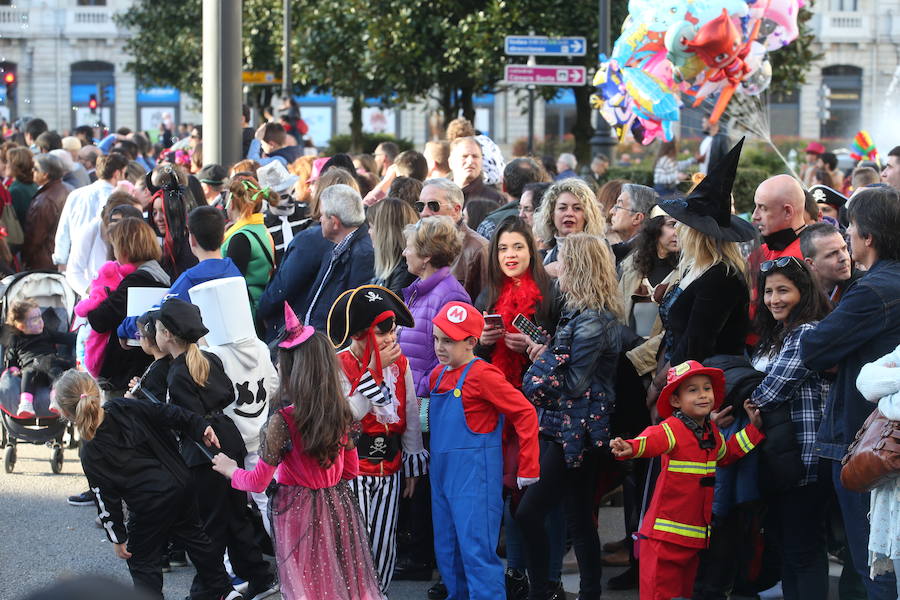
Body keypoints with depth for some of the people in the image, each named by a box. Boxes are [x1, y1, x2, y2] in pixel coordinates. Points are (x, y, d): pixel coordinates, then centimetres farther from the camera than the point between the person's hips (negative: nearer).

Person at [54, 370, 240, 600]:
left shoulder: (91, 455, -17)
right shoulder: (123, 408, -7)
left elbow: (107, 501, -11)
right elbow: (168, 414, -5)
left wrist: (117, 538, 1)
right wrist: (201, 428, 4)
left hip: (150, 508, -7)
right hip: (181, 485, 7)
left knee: (142, 562, 12)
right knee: (194, 537, 27)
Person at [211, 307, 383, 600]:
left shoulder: (283, 420, -19)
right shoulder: (341, 412, -2)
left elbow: (258, 482, -12)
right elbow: (351, 470, 10)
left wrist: (231, 470, 7)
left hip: (299, 510, -5)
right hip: (339, 508, 5)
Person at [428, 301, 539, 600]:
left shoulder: (482, 375, -13)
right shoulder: (438, 375, 10)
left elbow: (525, 413, -13)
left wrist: (528, 469, -13)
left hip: (474, 477, -8)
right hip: (442, 474, 8)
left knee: (477, 550, -10)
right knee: (446, 549, 14)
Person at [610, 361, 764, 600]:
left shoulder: (712, 432, 10)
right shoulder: (672, 428, -15)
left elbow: (725, 454, 29)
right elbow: (654, 439, -36)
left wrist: (753, 429, 23)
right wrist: (631, 448, -58)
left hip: (697, 534, 8)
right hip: (665, 532, -8)